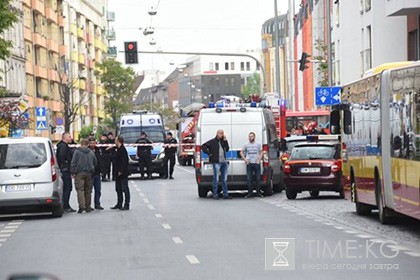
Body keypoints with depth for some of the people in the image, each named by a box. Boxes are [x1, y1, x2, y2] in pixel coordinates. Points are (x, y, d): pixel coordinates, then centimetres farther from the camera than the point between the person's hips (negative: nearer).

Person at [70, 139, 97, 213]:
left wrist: (73, 172, -2)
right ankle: (88, 207, 12)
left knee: (80, 189, -7)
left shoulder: (77, 152, -2)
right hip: (89, 173, 4)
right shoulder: (91, 152, 12)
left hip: (79, 173, -4)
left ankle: (82, 206, -20)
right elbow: (95, 163, 20)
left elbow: (73, 162, -6)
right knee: (88, 190, 10)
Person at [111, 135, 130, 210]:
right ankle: (119, 204, 21)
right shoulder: (119, 149, 15)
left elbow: (124, 161, -21)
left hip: (123, 173, -10)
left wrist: (121, 171, -22)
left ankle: (127, 205, -4)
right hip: (119, 173, 10)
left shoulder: (122, 150, -15)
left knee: (125, 189, -6)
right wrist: (117, 171, 15)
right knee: (118, 189, 14)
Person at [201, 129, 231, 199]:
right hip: (216, 162, -6)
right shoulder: (212, 141, 0)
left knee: (225, 179, 9)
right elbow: (203, 146, -3)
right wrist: (209, 153, -10)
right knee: (216, 179, -5)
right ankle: (215, 194, 0)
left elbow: (227, 149, 6)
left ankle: (225, 194, 15)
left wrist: (225, 140, -1)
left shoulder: (223, 141, 16)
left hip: (224, 162, 6)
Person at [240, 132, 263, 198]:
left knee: (258, 179, 0)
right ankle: (250, 193, 1)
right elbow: (241, 152, 13)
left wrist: (259, 159, -4)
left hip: (257, 163, 0)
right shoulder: (246, 145, 8)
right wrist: (245, 159, 1)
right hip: (249, 163, 0)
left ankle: (258, 192, 7)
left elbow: (261, 152, 9)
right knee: (249, 179, -2)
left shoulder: (258, 144, 7)